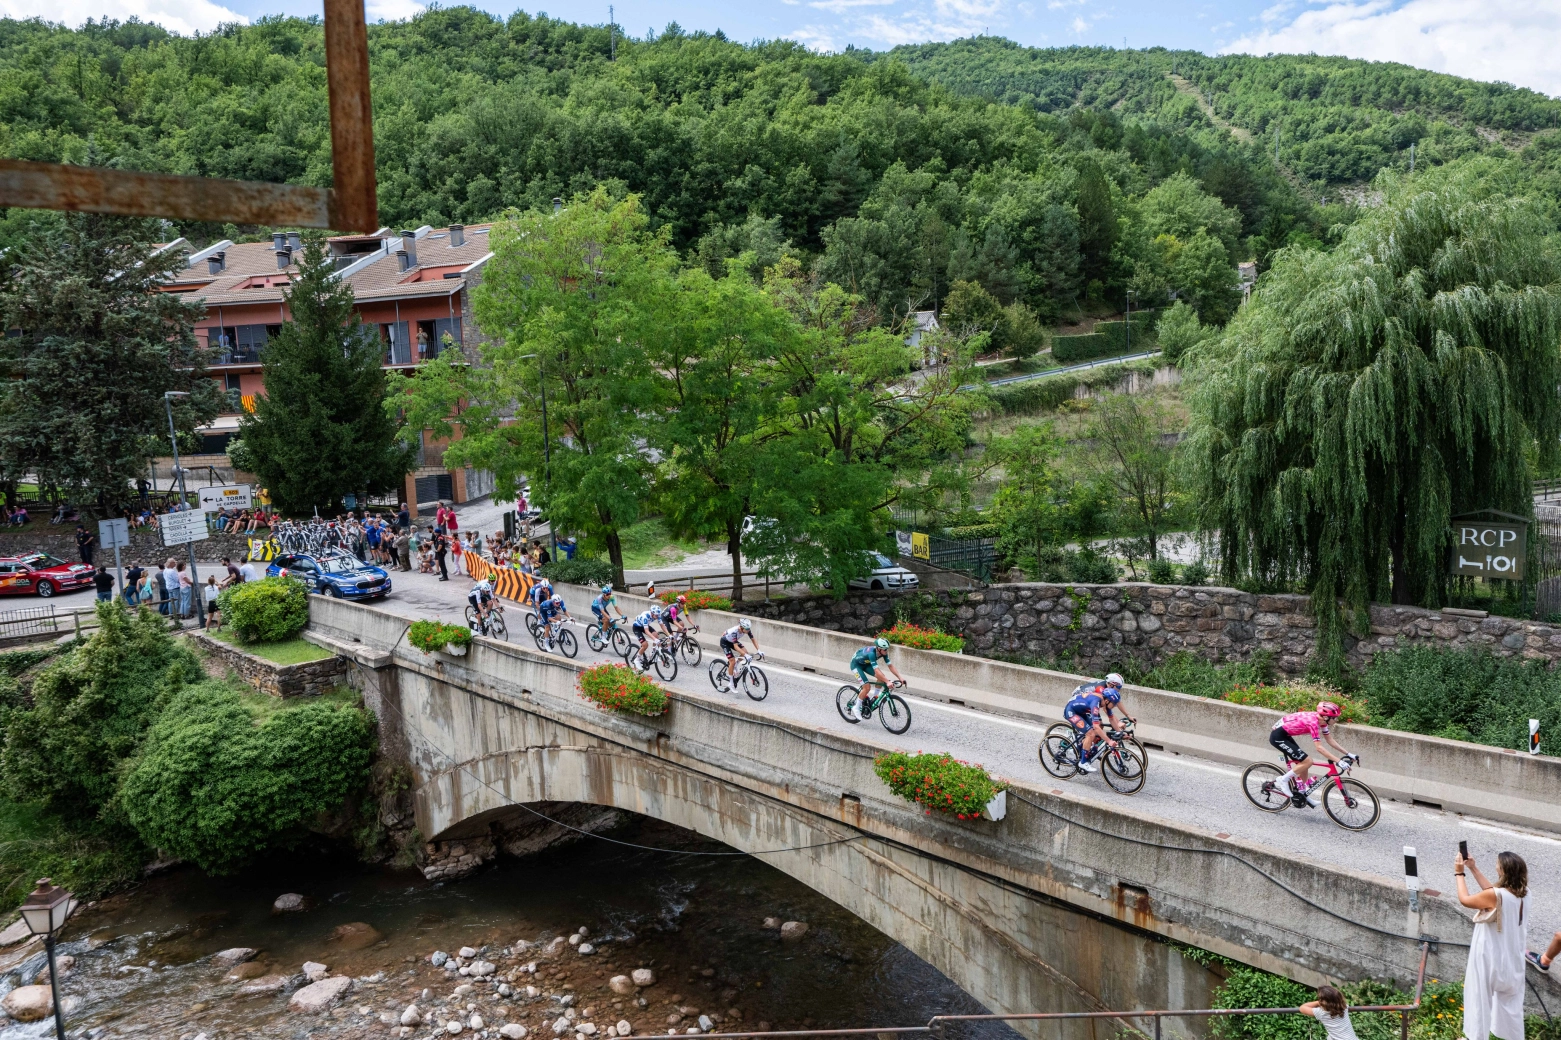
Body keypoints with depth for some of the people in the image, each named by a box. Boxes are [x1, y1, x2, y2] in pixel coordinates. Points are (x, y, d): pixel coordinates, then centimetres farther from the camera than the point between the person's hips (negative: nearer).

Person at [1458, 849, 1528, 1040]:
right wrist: (1474, 869, 10)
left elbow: (1465, 899, -13)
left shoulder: (1496, 896, -28)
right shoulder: (1524, 894, -7)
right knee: (1510, 1001, 22)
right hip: (1511, 958, 6)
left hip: (1490, 958, -6)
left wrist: (1459, 873, -2)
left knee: (1480, 998, 13)